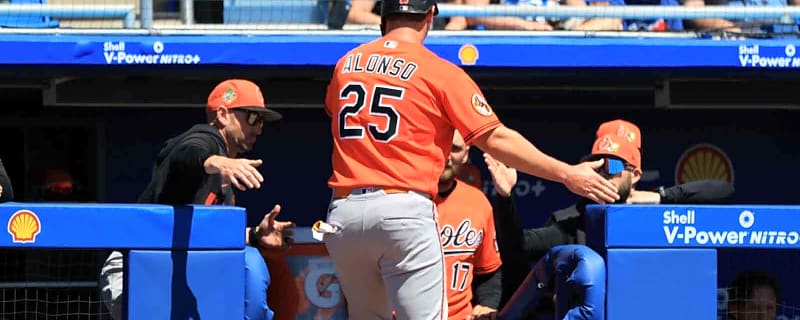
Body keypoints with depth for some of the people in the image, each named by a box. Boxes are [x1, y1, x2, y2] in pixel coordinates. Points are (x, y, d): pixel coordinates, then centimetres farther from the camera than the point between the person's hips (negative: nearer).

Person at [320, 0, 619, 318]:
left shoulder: (345, 64, 11)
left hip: (343, 212, 5)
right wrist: (567, 174, -2)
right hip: (404, 209, -5)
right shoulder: (438, 71, -2)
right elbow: (495, 138, -5)